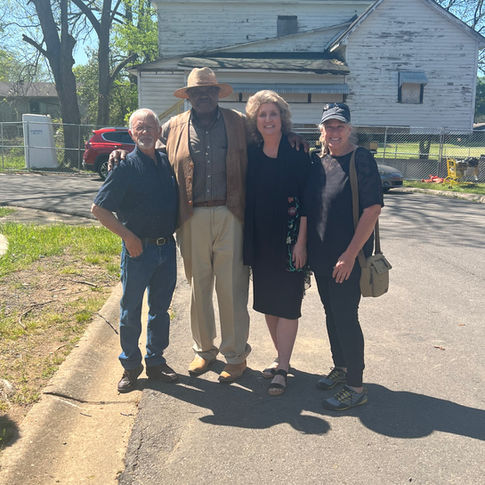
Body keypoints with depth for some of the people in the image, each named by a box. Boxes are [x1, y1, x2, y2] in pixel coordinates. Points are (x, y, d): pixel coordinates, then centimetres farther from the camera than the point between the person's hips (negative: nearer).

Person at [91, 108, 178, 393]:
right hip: (139, 249, -4)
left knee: (160, 308, 14)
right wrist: (128, 236, -11)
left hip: (167, 247, 4)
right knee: (131, 311, 7)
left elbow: (179, 201, 20)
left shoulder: (168, 163, 6)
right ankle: (131, 366, 22)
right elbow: (99, 209, -9)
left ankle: (156, 361, 28)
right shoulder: (126, 167, -8)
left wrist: (177, 231, 7)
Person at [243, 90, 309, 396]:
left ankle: (282, 369, 7)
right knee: (267, 301, 12)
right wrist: (245, 240, 5)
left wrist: (301, 242, -12)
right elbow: (244, 198, 9)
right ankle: (282, 358, 28)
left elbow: (306, 201, -7)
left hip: (289, 239, -5)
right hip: (260, 241, 5)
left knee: (287, 303, -2)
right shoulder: (251, 156, 7)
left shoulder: (298, 155, -4)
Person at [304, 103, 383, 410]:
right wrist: (304, 248, 9)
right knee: (332, 314, 16)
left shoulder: (362, 159, -11)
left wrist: (350, 254, -19)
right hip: (321, 256, 7)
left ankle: (356, 386, 10)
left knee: (346, 316, -3)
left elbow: (373, 209, -16)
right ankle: (340, 367, 34)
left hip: (348, 258, -6)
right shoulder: (316, 161, 9)